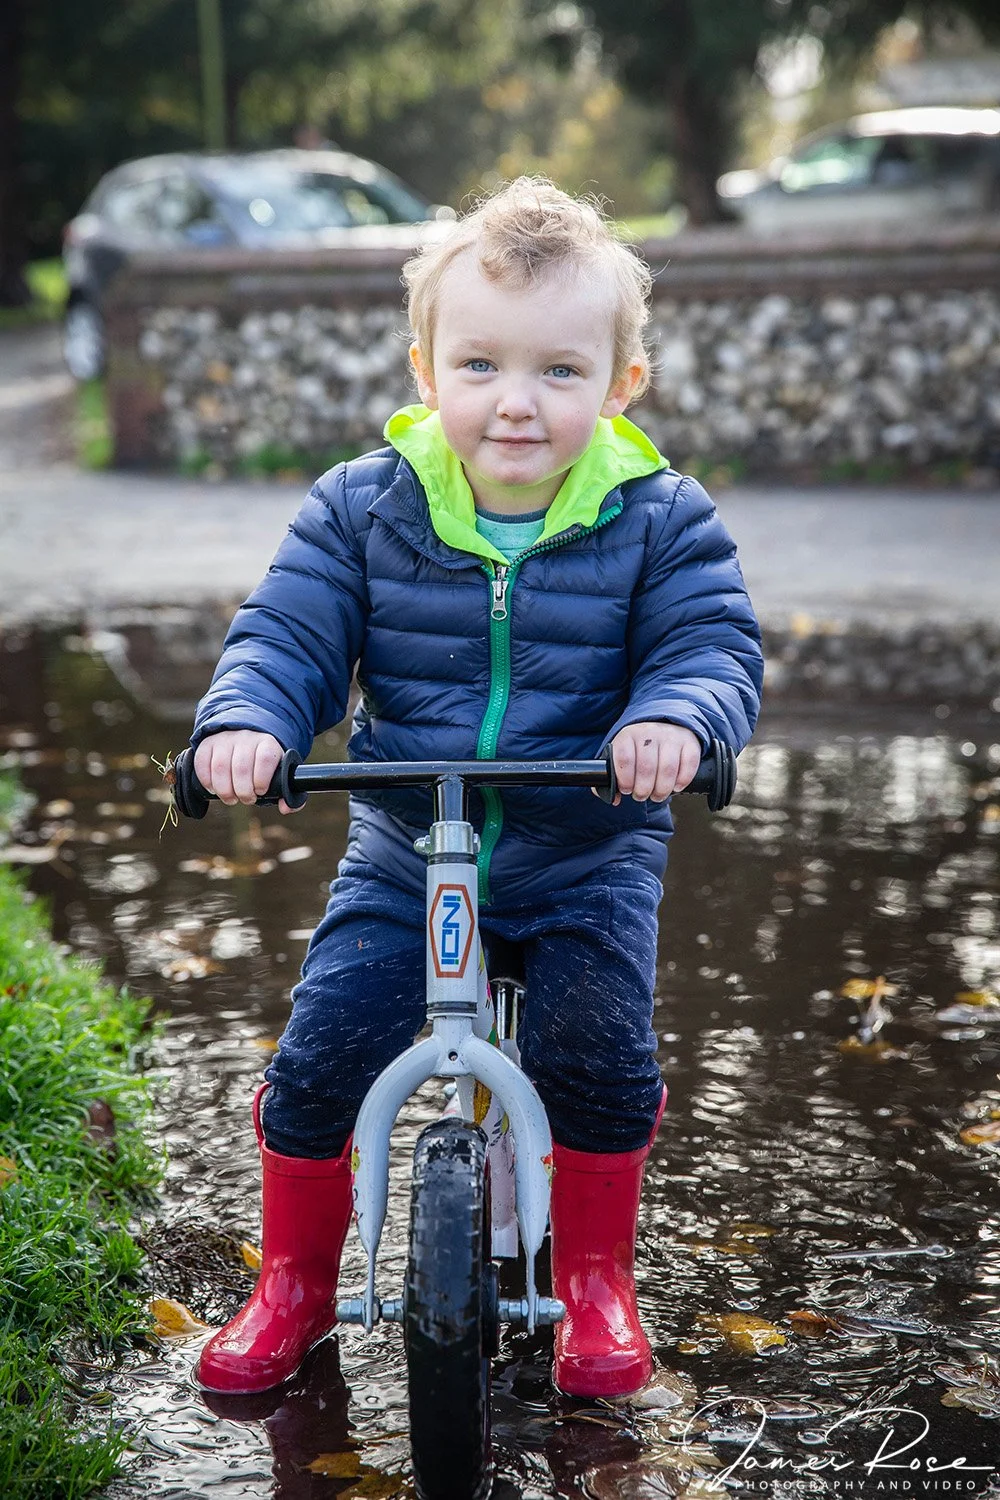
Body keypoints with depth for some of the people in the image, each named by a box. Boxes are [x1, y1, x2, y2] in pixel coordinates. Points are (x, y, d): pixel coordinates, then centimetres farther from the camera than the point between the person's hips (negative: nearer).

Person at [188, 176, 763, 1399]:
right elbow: (287, 635, -7)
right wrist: (245, 720, -28)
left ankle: (596, 1282, 15)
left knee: (602, 1059, -14)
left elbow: (712, 648, -12)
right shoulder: (363, 507, -7)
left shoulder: (661, 519, -9)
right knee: (317, 1056, -5)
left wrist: (676, 720, -35)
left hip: (589, 857, -1)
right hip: (402, 851, 1)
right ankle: (294, 1282, 21)